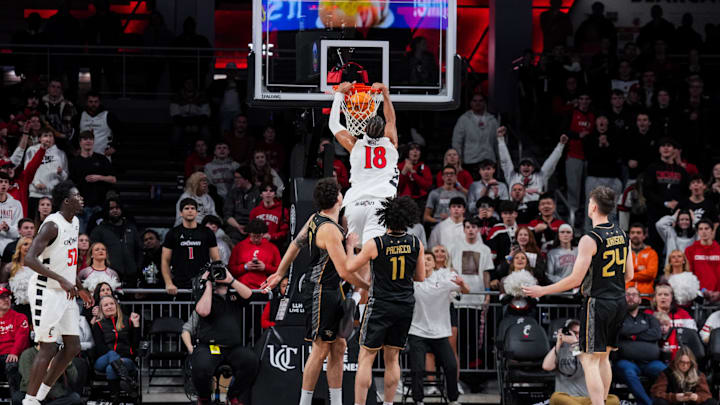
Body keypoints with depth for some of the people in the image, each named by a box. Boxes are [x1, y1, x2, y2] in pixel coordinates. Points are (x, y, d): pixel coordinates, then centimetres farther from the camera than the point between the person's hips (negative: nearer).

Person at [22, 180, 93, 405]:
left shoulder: (74, 223, 10)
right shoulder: (52, 225, -19)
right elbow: (29, 258, -29)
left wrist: (80, 288, 23)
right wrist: (61, 280, -32)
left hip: (65, 293, 9)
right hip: (46, 292, -9)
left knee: (73, 347, 8)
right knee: (49, 348, -7)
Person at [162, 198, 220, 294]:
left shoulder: (207, 233, 9)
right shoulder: (173, 234, 7)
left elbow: (216, 259, 8)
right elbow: (165, 261, 6)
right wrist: (169, 284, -8)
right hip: (179, 286, -1)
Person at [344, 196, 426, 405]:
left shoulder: (374, 245, -14)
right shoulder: (416, 244, -4)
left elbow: (350, 268, -3)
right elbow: (420, 277, 6)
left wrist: (350, 247, 14)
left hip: (381, 305, -4)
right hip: (405, 306, 4)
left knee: (366, 358, 0)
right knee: (392, 358, 14)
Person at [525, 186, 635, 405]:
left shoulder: (590, 240, -17)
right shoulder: (621, 235, 6)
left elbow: (576, 279, -17)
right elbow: (629, 275, 12)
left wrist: (542, 290, -8)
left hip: (597, 303, -8)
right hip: (618, 302, 8)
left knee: (590, 360, -4)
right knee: (604, 357, 19)